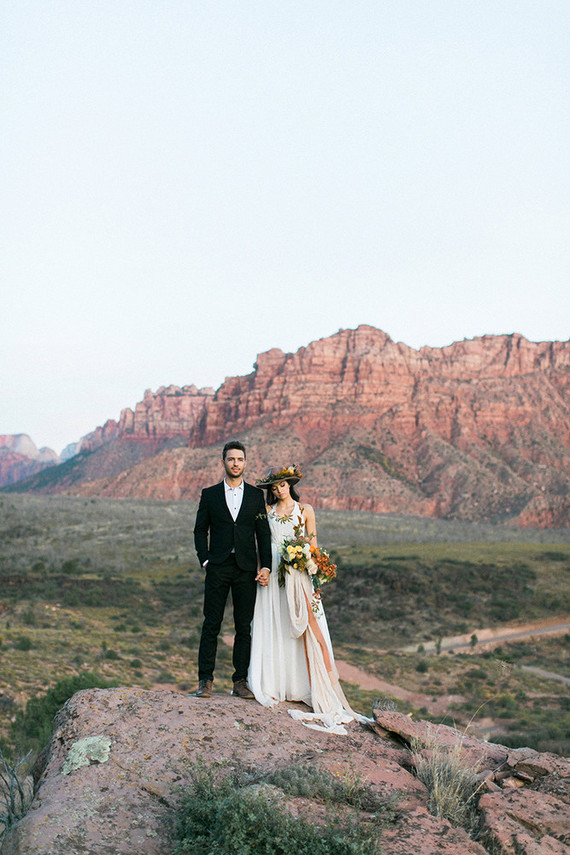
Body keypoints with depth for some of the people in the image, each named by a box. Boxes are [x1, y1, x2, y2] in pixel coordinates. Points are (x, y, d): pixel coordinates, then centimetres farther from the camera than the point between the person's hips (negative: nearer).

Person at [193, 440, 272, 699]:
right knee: (211, 624, -2)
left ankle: (240, 681, 10)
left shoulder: (256, 495, 9)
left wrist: (266, 566, -1)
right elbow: (200, 531, 10)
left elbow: (263, 533, 8)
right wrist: (205, 559, -3)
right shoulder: (210, 494, 7)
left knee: (244, 627, 3)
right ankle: (205, 680, 4)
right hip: (218, 568, -1)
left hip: (246, 569, 1)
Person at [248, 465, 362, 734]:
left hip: (298, 574, -1)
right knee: (272, 628, -1)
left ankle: (304, 686, -1)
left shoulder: (305, 510, 8)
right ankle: (274, 685, 3)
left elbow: (313, 544, 8)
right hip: (273, 573, 1)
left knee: (302, 627, -6)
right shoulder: (267, 511, 11)